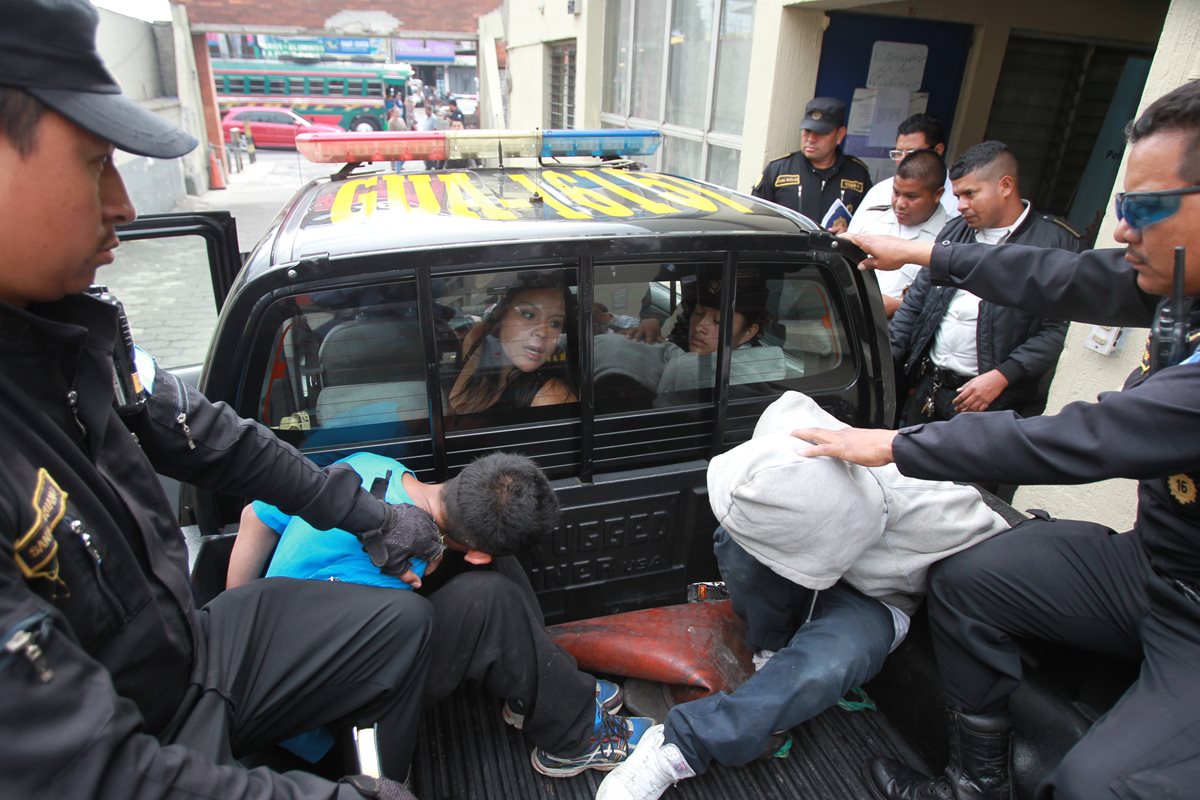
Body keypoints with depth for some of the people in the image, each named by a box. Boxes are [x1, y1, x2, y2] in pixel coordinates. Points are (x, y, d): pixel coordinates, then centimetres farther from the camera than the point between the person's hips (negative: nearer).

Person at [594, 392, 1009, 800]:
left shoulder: (929, 512, -31)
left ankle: (675, 750, -24)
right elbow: (791, 401, -9)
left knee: (824, 668, -35)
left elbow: (993, 535, -13)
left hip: (870, 601, -2)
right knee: (736, 536, -31)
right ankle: (772, 650, -9)